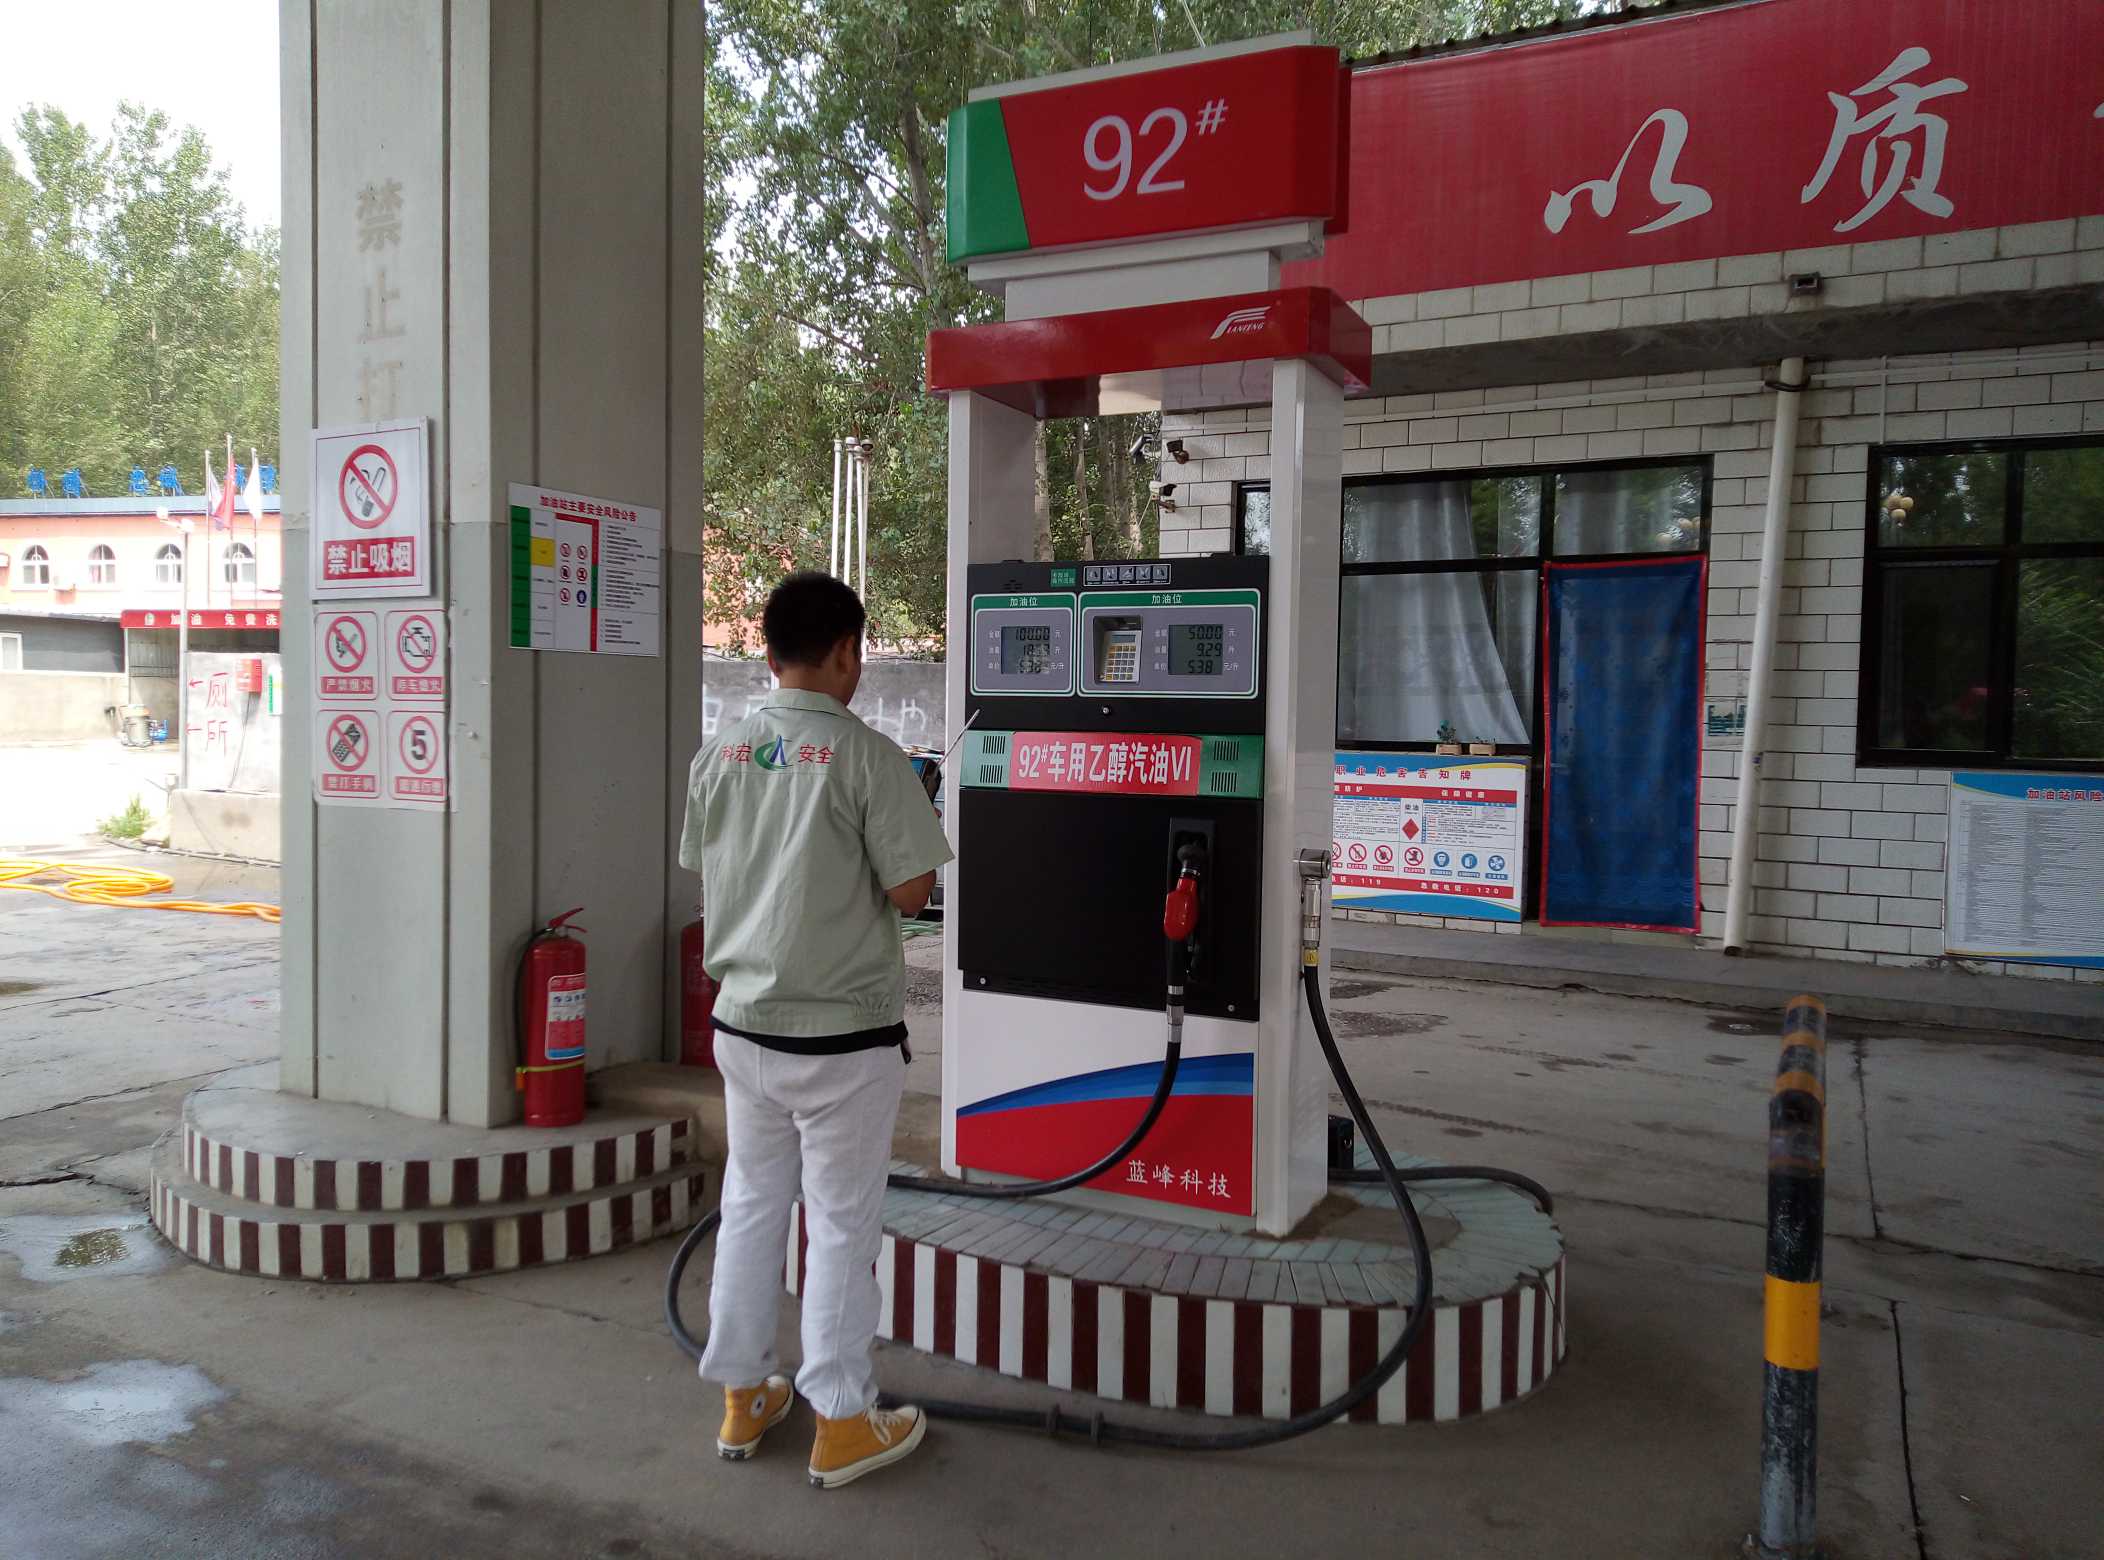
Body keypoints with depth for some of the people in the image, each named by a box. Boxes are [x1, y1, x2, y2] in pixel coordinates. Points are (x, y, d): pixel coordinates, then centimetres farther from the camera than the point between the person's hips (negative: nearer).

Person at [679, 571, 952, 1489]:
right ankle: (841, 1424, 19)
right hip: (844, 1034, -5)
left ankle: (742, 1399, 30)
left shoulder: (718, 756, 1)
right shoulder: (864, 756, -16)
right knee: (841, 1223, 7)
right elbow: (912, 891, -15)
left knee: (750, 1206, 17)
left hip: (743, 1023, 5)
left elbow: (704, 874, 11)